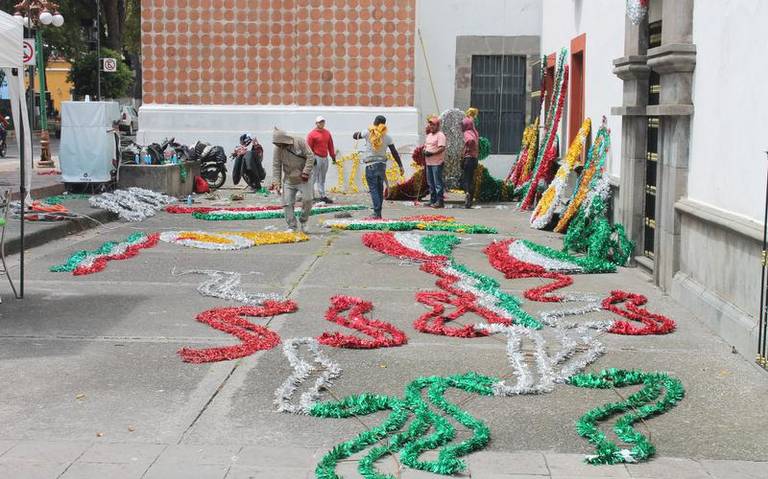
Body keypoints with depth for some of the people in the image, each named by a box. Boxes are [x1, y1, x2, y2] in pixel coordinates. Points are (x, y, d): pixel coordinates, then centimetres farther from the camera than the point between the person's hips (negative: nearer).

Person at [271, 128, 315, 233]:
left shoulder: (300, 142, -11)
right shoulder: (278, 149, -4)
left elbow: (310, 157, -12)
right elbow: (276, 166, -3)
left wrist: (306, 172, -19)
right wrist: (276, 182, -12)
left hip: (303, 179, -2)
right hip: (288, 180, 2)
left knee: (307, 199, -14)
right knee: (287, 203, -4)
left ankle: (303, 222, 9)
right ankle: (292, 227, 6)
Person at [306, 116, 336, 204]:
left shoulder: (327, 133, 13)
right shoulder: (312, 134, -7)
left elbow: (330, 146, 18)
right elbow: (309, 148, -9)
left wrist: (333, 156, 16)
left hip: (325, 158, 7)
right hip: (317, 158, -7)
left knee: (322, 179, 12)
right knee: (313, 178, -8)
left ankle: (322, 196, 17)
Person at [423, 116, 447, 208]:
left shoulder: (440, 135, -9)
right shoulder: (429, 135, 19)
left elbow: (442, 148, -18)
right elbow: (426, 145, 29)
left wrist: (431, 153, -23)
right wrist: (424, 150, 7)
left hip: (437, 163, -9)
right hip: (428, 162, 9)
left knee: (438, 183, -9)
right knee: (430, 182, 13)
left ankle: (440, 201, -8)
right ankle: (432, 200, 21)